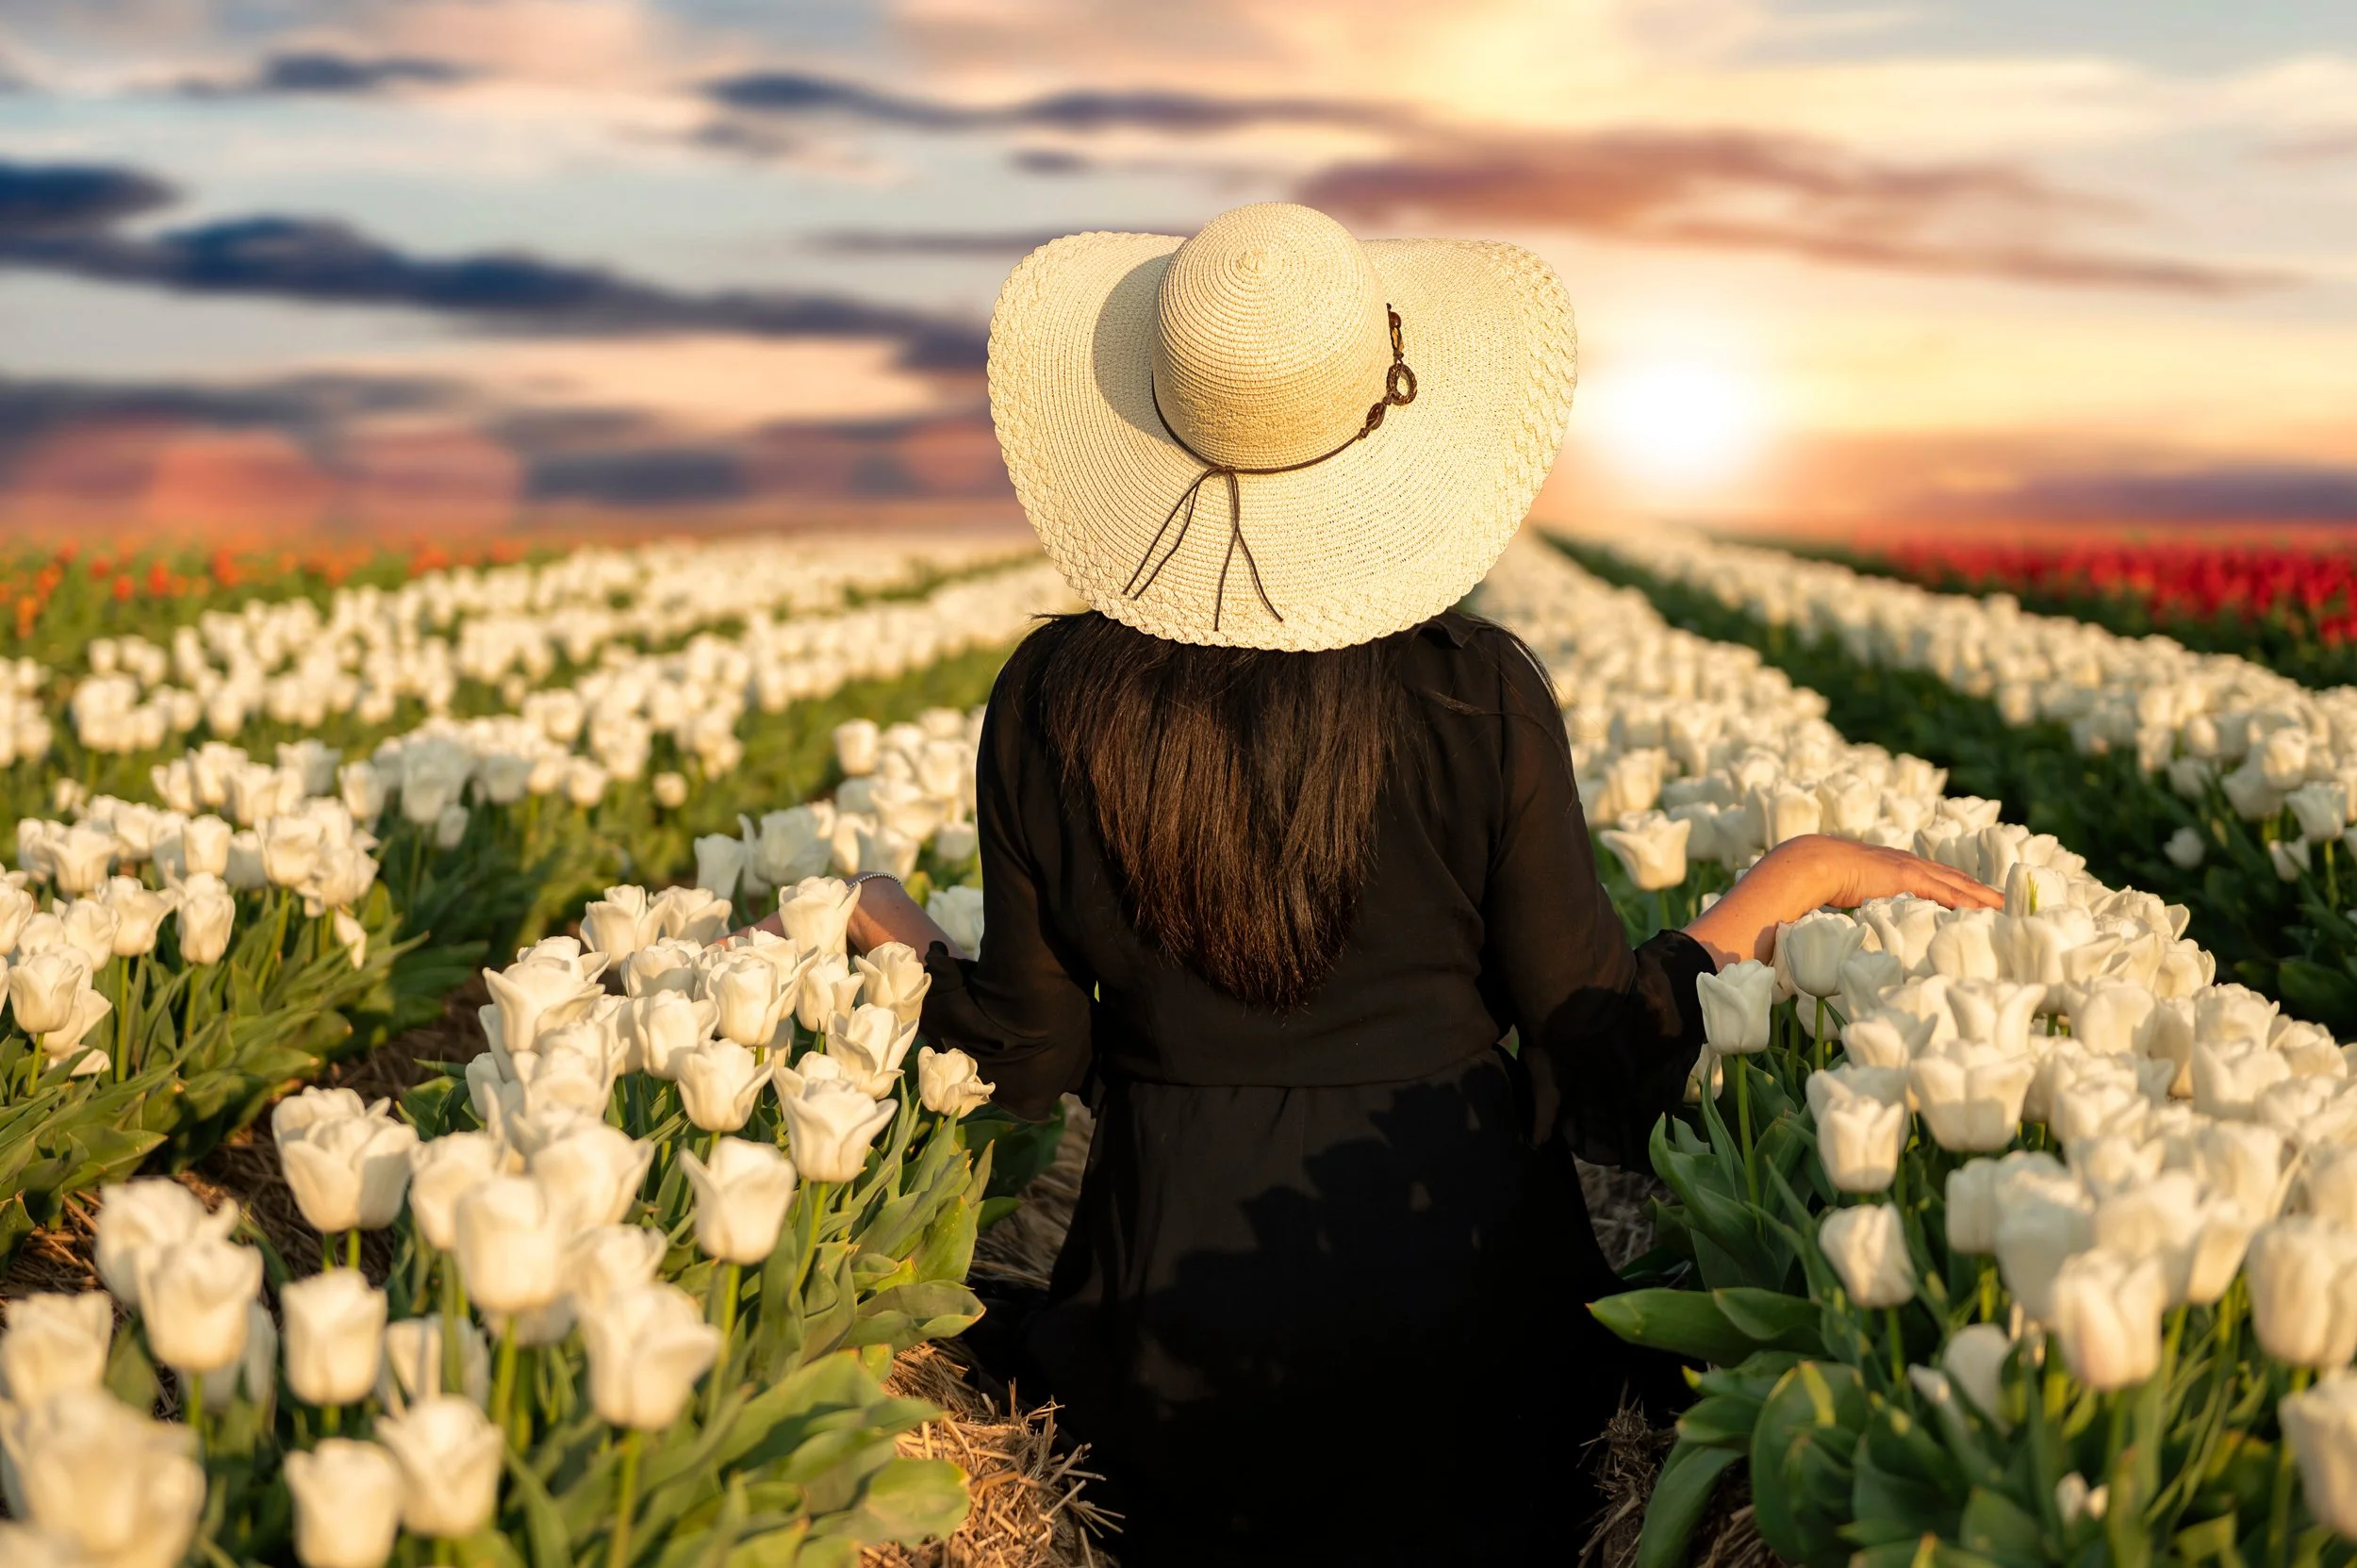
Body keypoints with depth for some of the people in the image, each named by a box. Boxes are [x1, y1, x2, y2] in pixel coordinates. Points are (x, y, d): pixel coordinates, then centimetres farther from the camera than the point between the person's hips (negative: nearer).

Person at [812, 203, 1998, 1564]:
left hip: (1180, 1289, 2)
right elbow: (1598, 1040, -7)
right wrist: (1798, 879, 3)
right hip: (1454, 1281, -1)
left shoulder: (1054, 700, -9)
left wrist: (903, 942, 16)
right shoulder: (1478, 694, -14)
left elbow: (1035, 1060, -1)